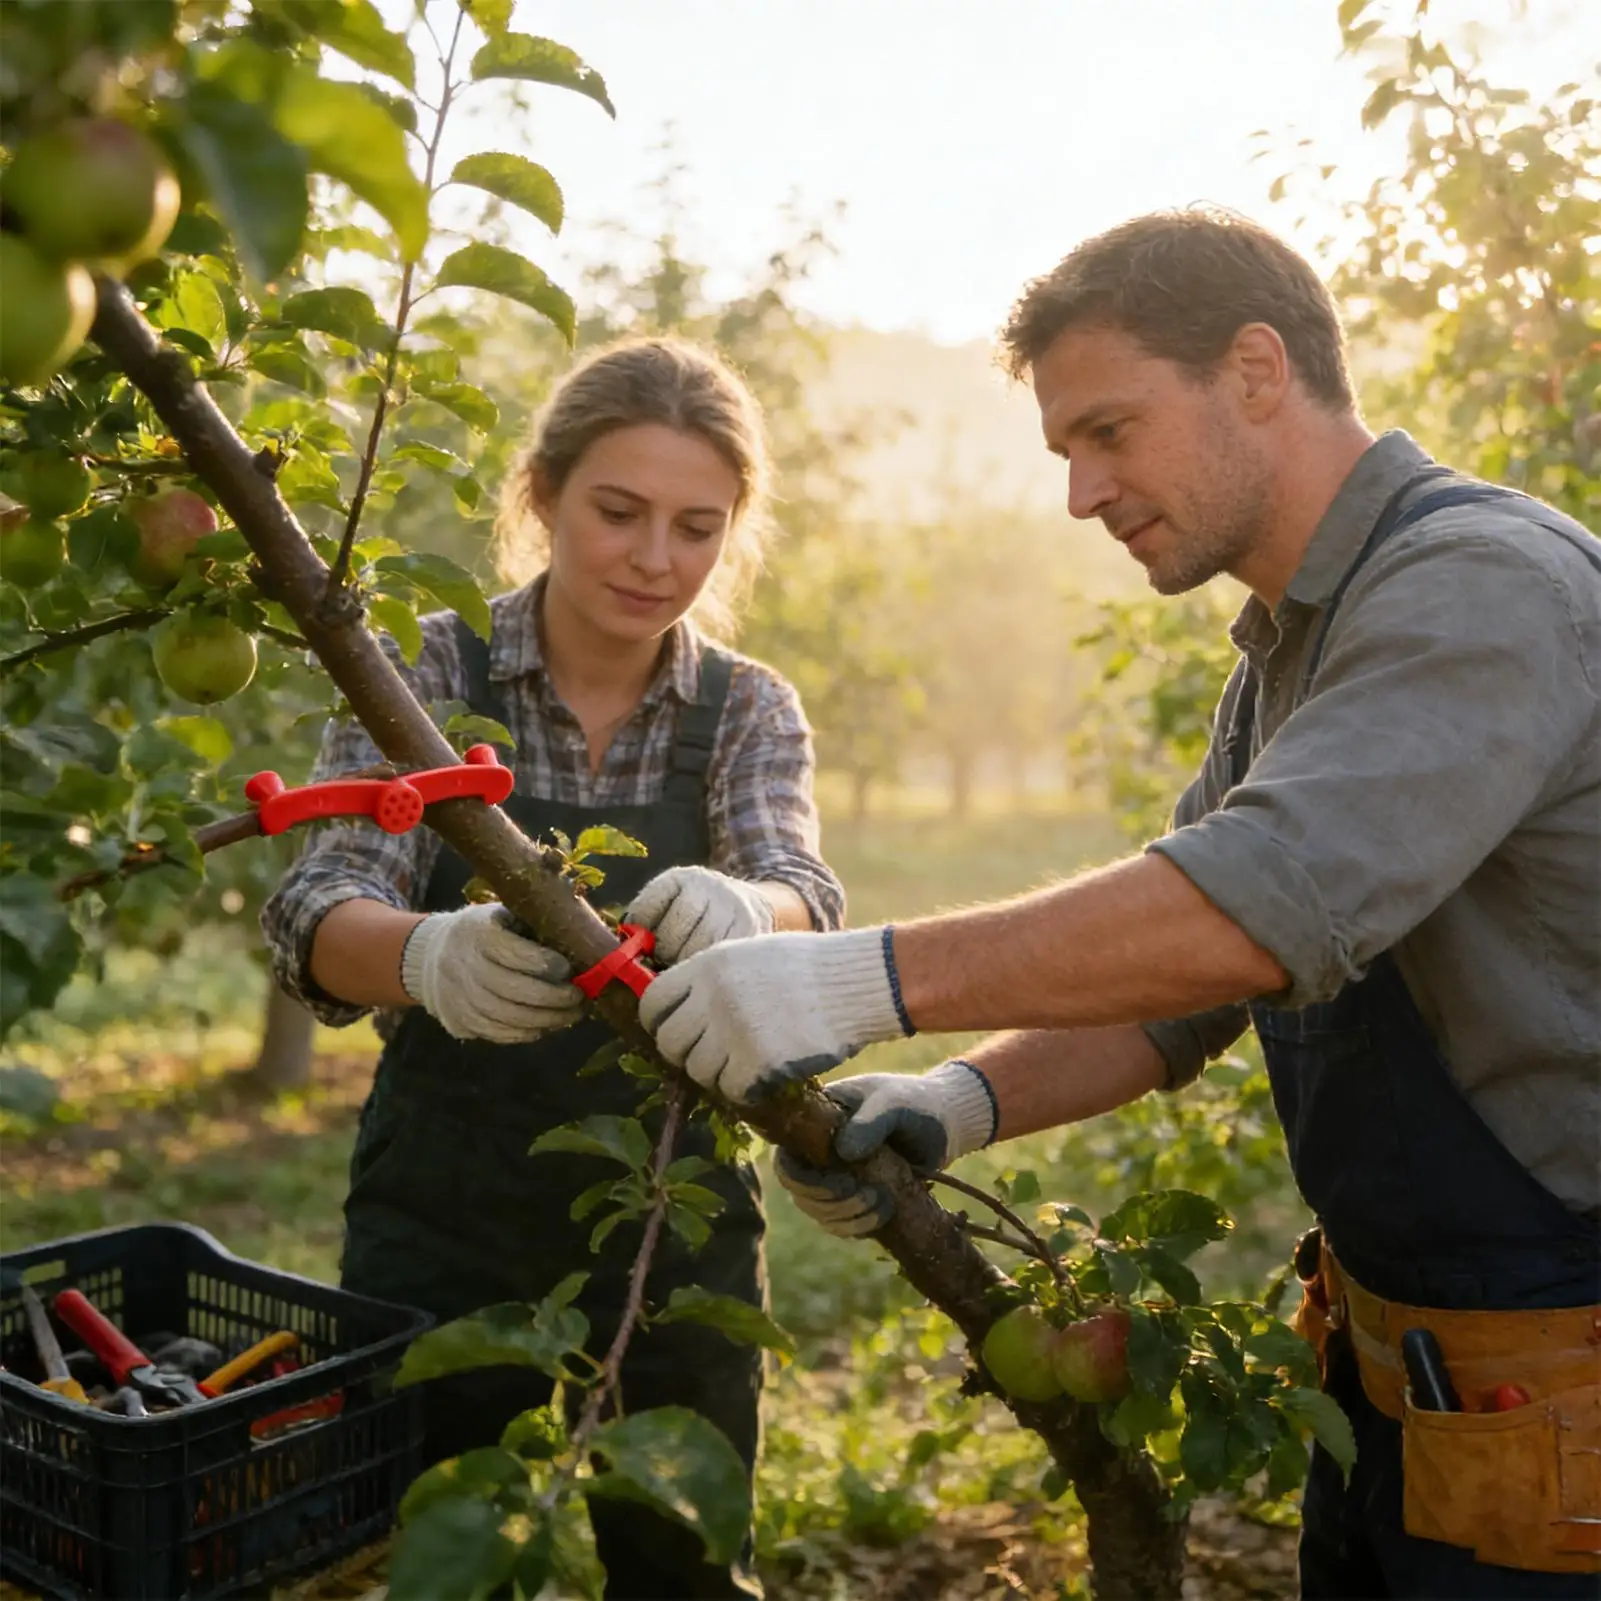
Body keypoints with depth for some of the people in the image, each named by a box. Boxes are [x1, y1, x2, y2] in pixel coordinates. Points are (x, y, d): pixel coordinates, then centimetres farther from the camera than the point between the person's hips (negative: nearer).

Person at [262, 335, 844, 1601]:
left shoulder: (748, 712, -1)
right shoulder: (433, 671, -7)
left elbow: (800, 895, -18)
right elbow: (320, 913, -19)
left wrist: (731, 912, -43)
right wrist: (429, 954, -42)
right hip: (440, 1241, -1)